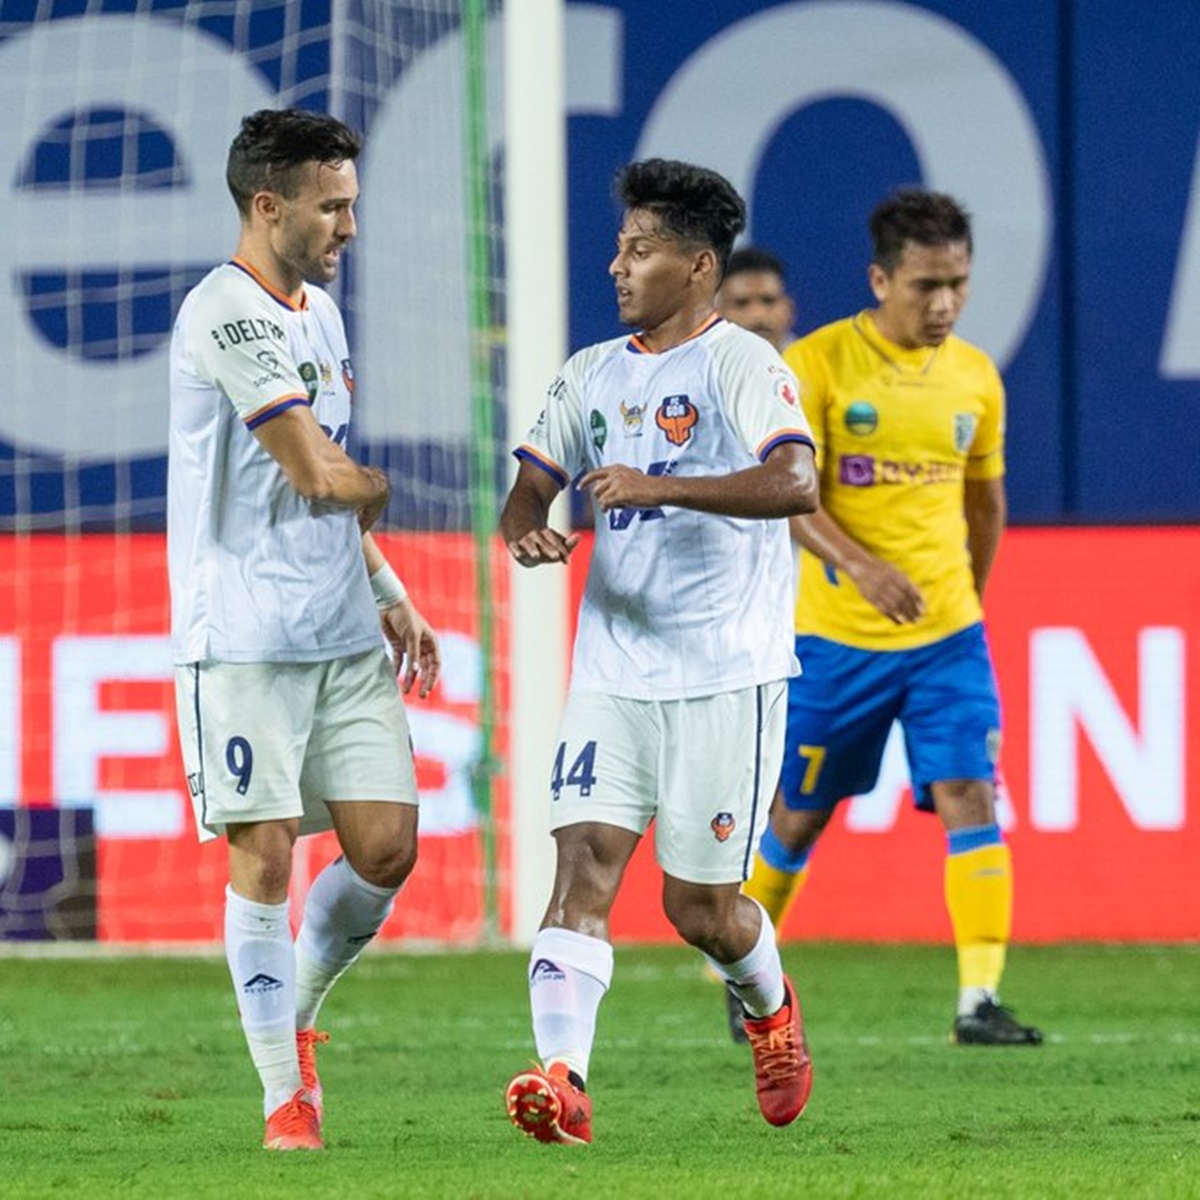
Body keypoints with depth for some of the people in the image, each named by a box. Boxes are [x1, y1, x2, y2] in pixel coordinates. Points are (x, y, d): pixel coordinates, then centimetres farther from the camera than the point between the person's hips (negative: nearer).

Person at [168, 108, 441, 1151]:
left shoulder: (318, 310, 16)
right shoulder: (225, 312, -14)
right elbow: (319, 474, -21)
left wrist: (389, 592, 21)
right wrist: (375, 484, -2)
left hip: (345, 634, 8)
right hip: (243, 634, -8)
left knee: (387, 846, 2)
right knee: (265, 858, -5)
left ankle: (296, 1010, 25)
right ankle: (285, 1092, 2)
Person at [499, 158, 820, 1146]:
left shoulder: (743, 363, -6)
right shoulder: (593, 375, 14)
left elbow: (794, 483, -21)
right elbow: (529, 489, 15)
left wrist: (659, 486, -30)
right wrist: (528, 531, -10)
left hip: (726, 674, -5)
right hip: (613, 669, 5)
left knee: (698, 905, 1)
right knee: (583, 864, -13)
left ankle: (772, 1009, 33)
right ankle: (563, 1080, -22)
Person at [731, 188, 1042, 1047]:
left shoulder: (975, 377, 5)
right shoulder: (816, 366, -9)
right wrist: (863, 567, -30)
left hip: (947, 635, 3)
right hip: (835, 635, -3)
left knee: (971, 798, -12)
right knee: (798, 816, 8)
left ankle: (980, 1003, -13)